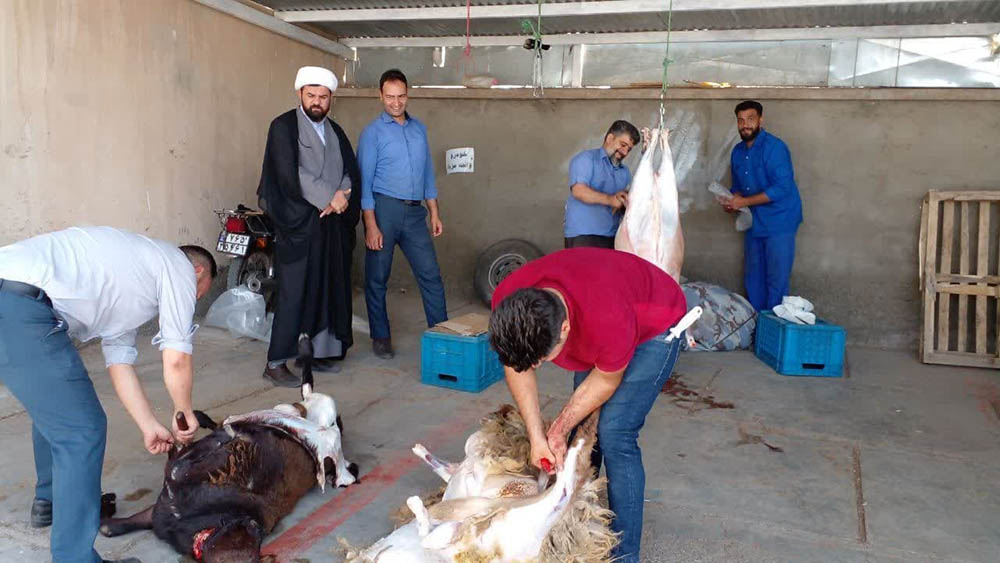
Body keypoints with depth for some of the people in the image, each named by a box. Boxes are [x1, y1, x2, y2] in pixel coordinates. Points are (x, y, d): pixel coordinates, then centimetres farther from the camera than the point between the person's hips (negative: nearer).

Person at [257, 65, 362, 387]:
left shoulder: (335, 131, 18)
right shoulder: (284, 127, -1)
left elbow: (351, 170, 11)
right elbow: (290, 174, -13)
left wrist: (343, 194, -9)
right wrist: (328, 197, -14)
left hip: (333, 224, 6)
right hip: (298, 222, -6)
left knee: (330, 290, 7)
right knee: (293, 292, -7)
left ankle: (320, 352, 18)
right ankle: (275, 363, -1)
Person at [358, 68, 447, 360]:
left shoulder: (419, 128, 13)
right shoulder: (373, 132, -3)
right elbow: (365, 180, -7)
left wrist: (434, 213, 12)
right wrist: (371, 224, -14)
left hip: (415, 212, 4)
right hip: (384, 208, -4)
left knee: (430, 275, 2)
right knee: (377, 278, 5)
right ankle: (381, 336, 18)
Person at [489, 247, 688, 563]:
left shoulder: (607, 320, -44)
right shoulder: (506, 303, -29)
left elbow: (605, 380, -23)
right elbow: (516, 367, -11)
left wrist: (558, 430, -15)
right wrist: (537, 437, -16)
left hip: (655, 326, -5)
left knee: (614, 434, -14)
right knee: (583, 425, 3)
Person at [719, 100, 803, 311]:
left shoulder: (774, 147, -15)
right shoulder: (738, 151, 10)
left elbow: (782, 187, -22)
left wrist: (743, 202, -21)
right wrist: (732, 202, -1)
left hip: (778, 222, -8)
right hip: (754, 222, 8)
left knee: (776, 280, -4)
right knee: (752, 278, 13)